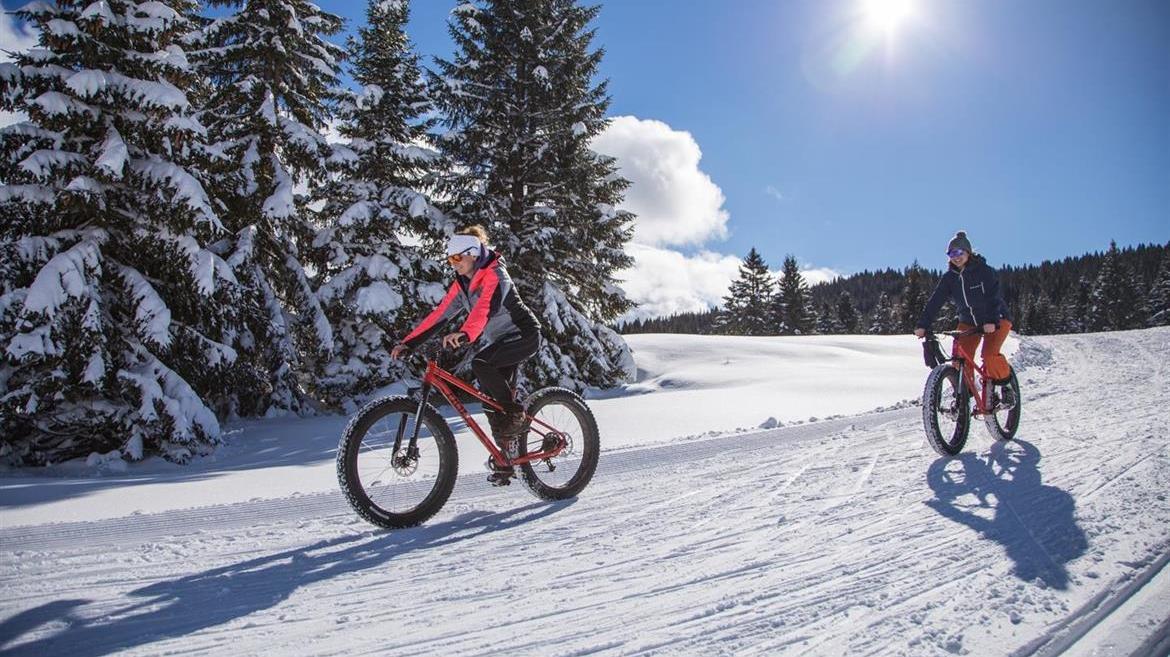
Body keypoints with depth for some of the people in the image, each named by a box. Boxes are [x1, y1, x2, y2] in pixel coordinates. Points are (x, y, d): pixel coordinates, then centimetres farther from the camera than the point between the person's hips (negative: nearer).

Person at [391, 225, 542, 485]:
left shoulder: (494, 274, -19)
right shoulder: (461, 284, 5)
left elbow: (485, 307, -38)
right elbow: (439, 315, 1)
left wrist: (464, 334, -56)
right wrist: (407, 342, -8)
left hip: (523, 336, -8)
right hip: (496, 342, 9)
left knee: (480, 364, -31)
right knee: (491, 399, 3)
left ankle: (516, 415, -13)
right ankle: (505, 458, 15)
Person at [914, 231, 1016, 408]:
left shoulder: (985, 272, -16)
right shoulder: (949, 277, -3)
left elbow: (994, 297, -26)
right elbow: (935, 300, -11)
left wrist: (991, 321, -42)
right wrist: (923, 325, -21)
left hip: (996, 320, -4)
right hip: (968, 322, 4)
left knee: (990, 355, -25)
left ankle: (1006, 386, 0)